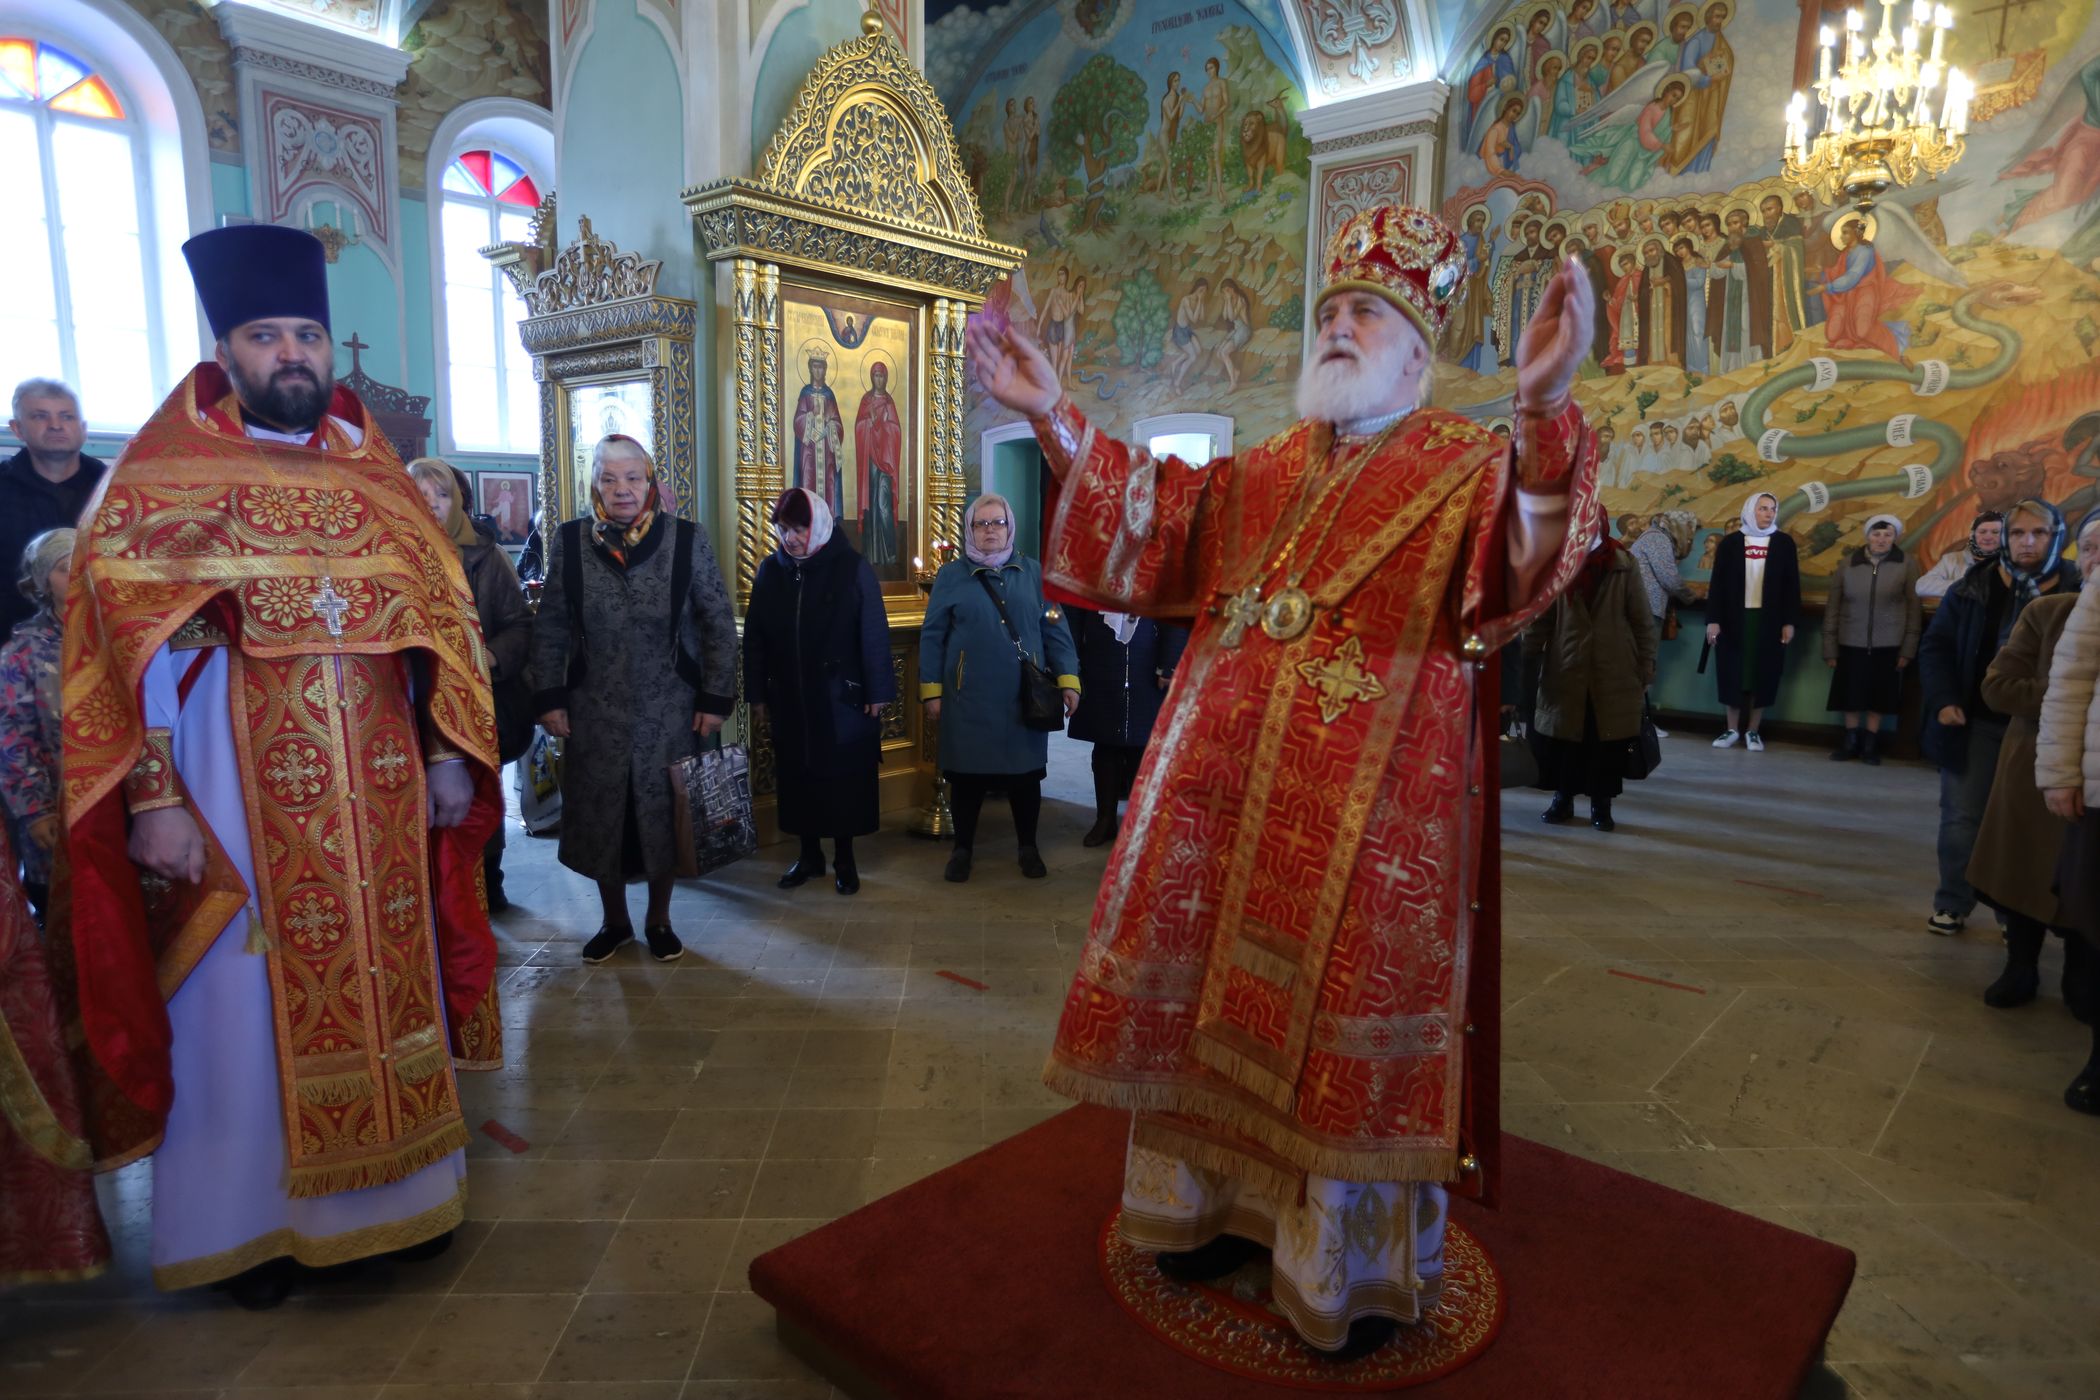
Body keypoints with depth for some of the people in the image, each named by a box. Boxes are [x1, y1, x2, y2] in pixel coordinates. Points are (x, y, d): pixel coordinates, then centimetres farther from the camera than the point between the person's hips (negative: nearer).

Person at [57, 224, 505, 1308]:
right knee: (247, 1005, 7)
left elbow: (439, 620, 11)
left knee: (387, 982, 12)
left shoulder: (375, 476, 10)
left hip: (381, 798, 4)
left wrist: (451, 753, 4)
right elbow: (130, 645, -7)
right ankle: (248, 1220, 25)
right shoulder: (162, 477, -1)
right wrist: (153, 796, -14)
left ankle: (397, 1193, 28)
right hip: (241, 794, -3)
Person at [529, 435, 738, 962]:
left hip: (669, 711, -1)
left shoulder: (687, 540, -6)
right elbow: (550, 627, 4)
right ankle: (614, 921, 30)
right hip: (595, 712, 1)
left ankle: (659, 919, 29)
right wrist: (549, 698, -1)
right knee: (599, 817, 10)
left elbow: (719, 623, -3)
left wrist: (716, 698, -6)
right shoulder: (570, 542, -2)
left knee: (664, 815, 9)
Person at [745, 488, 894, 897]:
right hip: (789, 699, 3)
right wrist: (757, 694, 5)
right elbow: (754, 636, 6)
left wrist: (878, 692, -9)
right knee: (797, 778, 10)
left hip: (842, 696, -3)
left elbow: (874, 633, -7)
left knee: (845, 778, 5)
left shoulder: (853, 568, -7)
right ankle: (810, 854, 25)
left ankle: (845, 858, 19)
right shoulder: (770, 570, 3)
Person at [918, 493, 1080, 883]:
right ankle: (962, 849, 23)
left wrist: (1068, 679, -1)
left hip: (1025, 697, 1)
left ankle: (1028, 848, 25)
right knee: (966, 775, 7)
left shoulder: (1034, 573, 7)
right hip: (968, 698, -1)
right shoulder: (951, 575, 4)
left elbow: (1055, 630, 5)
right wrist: (931, 689, 0)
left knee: (1025, 774, 8)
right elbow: (932, 636, 4)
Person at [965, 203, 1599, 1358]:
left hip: (1367, 807, -5)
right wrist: (1055, 421, 0)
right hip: (1230, 792, 6)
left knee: (1341, 1015, 3)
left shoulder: (1467, 470, -3)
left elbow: (1524, 556, -23)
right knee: (1215, 993, 14)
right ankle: (1219, 1199, 36)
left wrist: (1545, 413, -44)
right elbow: (1154, 518, 12)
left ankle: (1355, 1267, 24)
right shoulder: (1266, 472, 15)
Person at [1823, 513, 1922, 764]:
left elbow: (1914, 607, -1)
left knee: (1879, 696, 5)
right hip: (1851, 643, 1)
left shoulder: (1907, 563, -3)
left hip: (1888, 644, -1)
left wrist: (1909, 648, -4)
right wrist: (1829, 647, 0)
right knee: (1850, 695, 6)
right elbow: (1832, 606, 2)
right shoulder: (1849, 563, 0)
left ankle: (1870, 743, 18)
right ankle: (1850, 740, 21)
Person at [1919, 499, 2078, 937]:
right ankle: (1952, 904, 17)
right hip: (1973, 723, 1)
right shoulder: (1974, 588, 0)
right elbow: (1935, 645, 4)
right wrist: (1944, 700, -8)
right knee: (1960, 818, 5)